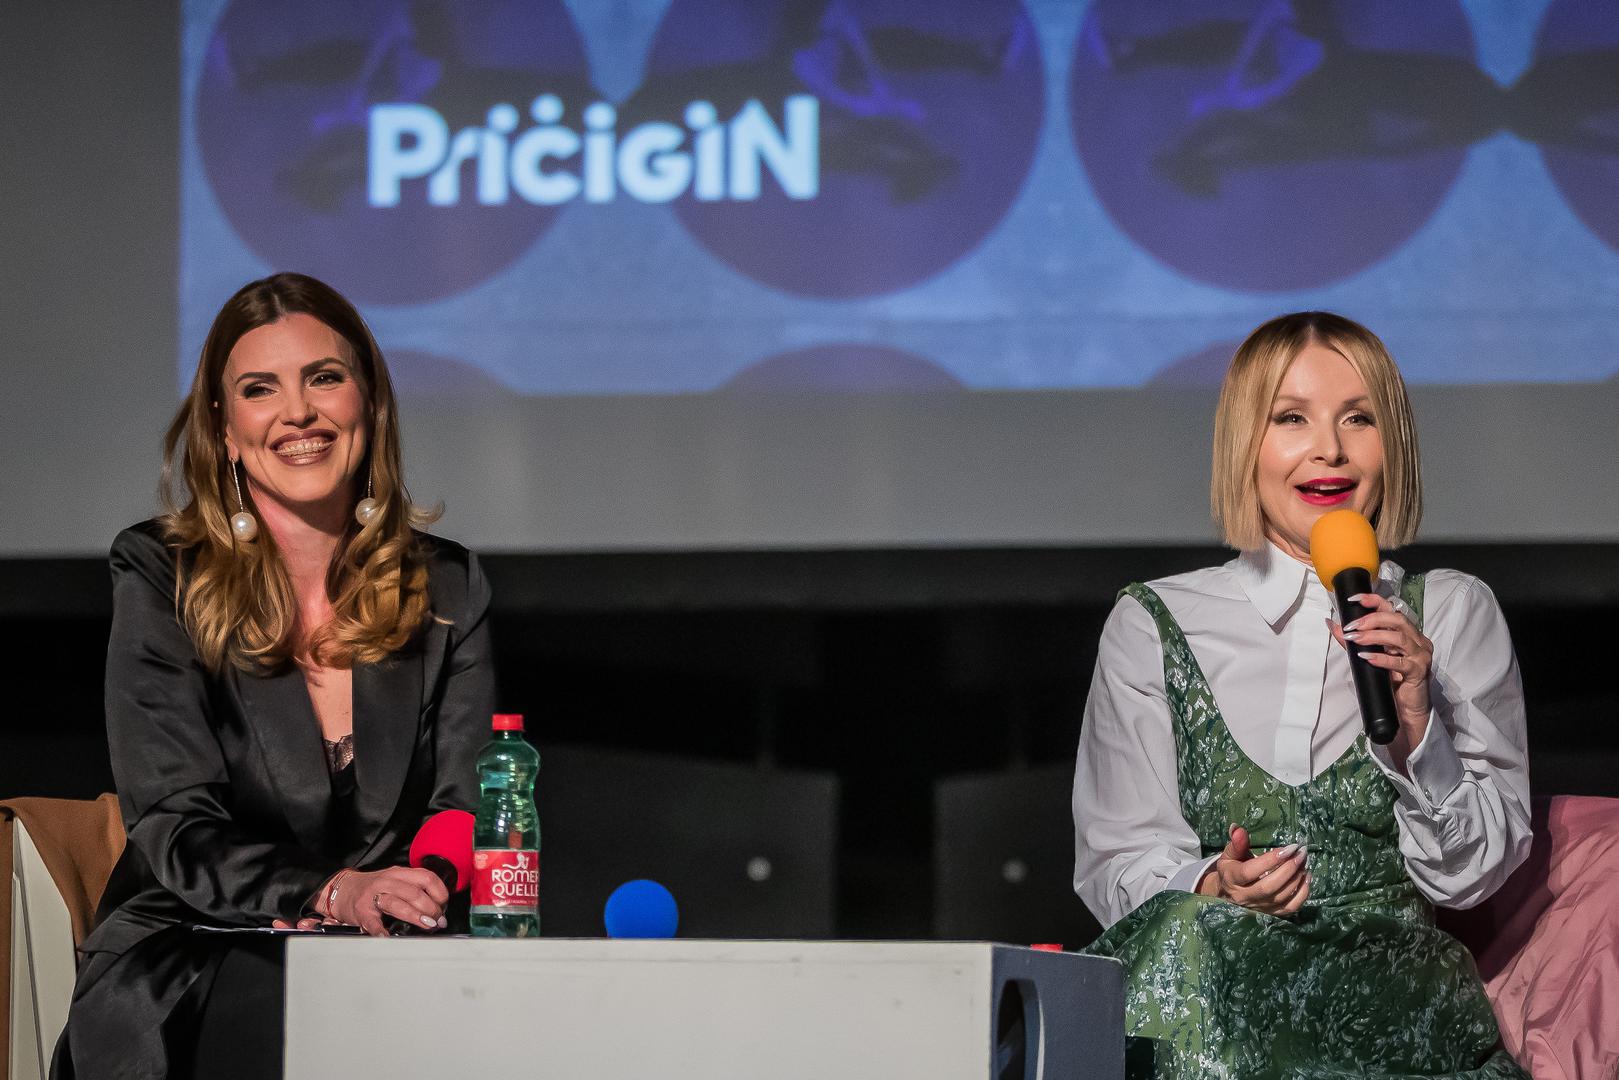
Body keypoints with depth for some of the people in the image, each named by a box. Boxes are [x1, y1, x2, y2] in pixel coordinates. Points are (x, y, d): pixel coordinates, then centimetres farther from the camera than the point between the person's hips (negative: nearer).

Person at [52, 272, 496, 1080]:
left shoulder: (446, 589, 11)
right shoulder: (159, 579, 1)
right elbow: (173, 828, -7)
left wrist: (397, 896, -19)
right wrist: (331, 892, -26)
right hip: (189, 969, -3)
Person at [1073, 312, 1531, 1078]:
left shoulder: (1454, 614, 12)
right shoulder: (1153, 625, 12)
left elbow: (1473, 874, 8)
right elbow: (1115, 862, 7)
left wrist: (1416, 729, -9)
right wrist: (1214, 887, -15)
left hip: (1389, 987, -1)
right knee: (1188, 926, -36)